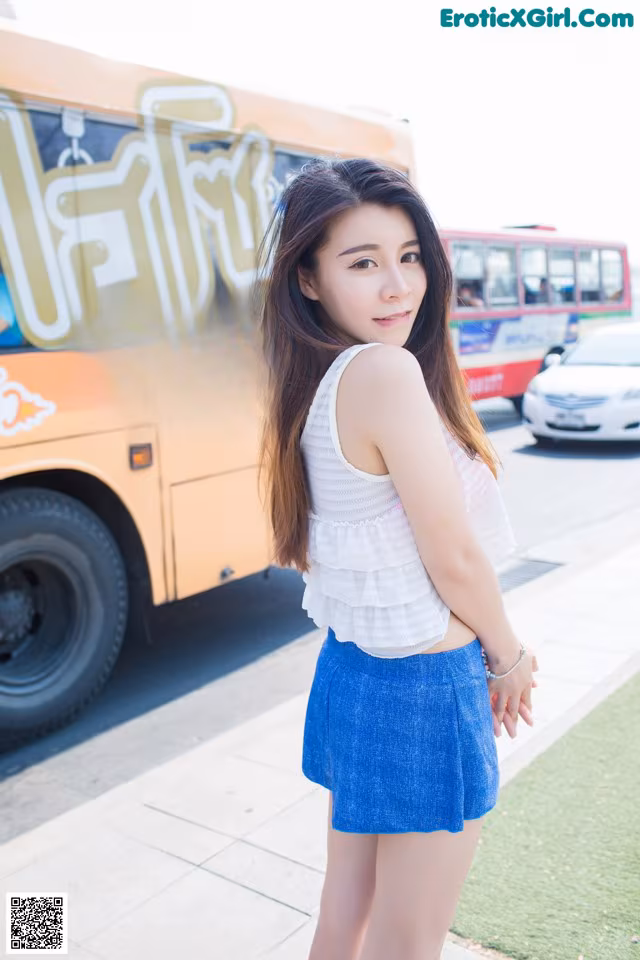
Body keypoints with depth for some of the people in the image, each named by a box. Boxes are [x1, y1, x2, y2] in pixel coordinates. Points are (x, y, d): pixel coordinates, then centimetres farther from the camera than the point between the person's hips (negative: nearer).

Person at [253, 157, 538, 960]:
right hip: (422, 689, -8)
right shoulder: (388, 371, -24)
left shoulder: (315, 385, 2)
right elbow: (455, 556, -20)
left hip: (348, 668, 8)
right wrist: (509, 657, -1)